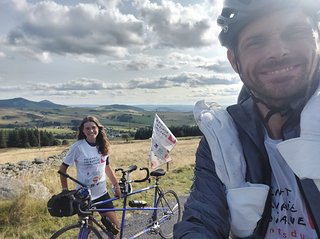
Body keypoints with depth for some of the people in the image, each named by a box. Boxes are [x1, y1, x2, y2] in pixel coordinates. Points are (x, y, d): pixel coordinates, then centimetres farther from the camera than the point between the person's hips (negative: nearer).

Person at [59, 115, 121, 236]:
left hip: (102, 193, 4)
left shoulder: (102, 146, 0)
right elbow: (63, 168, -6)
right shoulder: (77, 147, -14)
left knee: (115, 227, 6)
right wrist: (65, 191, -7)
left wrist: (116, 185, 10)